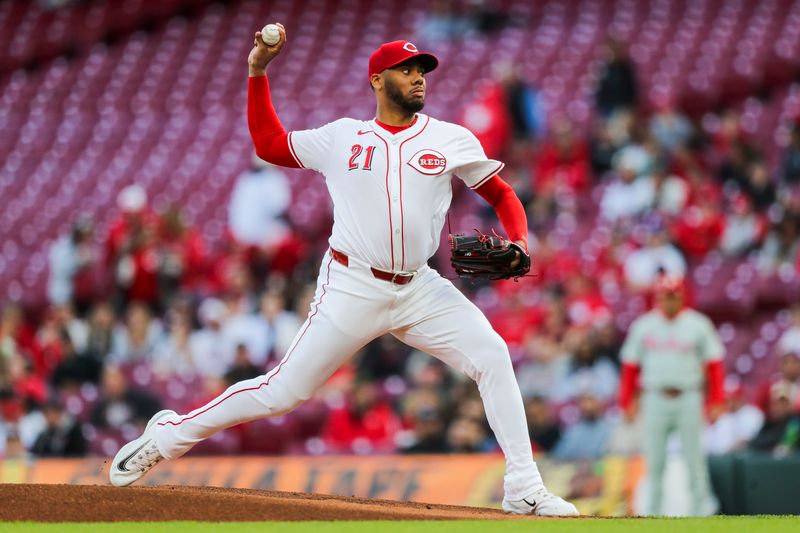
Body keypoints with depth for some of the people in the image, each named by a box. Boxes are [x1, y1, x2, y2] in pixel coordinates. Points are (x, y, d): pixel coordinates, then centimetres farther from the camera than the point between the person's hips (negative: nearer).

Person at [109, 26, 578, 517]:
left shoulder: (452, 140, 4)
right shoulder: (342, 138, 5)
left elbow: (502, 194, 9)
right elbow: (268, 144, 14)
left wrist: (518, 243, -10)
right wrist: (258, 72, 9)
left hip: (419, 289, 2)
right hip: (353, 288, -2)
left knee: (492, 356, -16)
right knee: (283, 392, -4)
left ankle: (524, 490, -11)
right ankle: (170, 435, 14)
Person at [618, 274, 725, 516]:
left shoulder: (698, 324, 3)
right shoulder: (643, 326, 9)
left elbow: (714, 364, 1)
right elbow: (630, 366, 11)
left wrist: (716, 403, -6)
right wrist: (625, 403, 5)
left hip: (688, 398, -2)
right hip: (655, 398, 2)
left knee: (694, 455, -3)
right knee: (654, 458, 0)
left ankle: (701, 508, 5)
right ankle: (653, 512, 6)